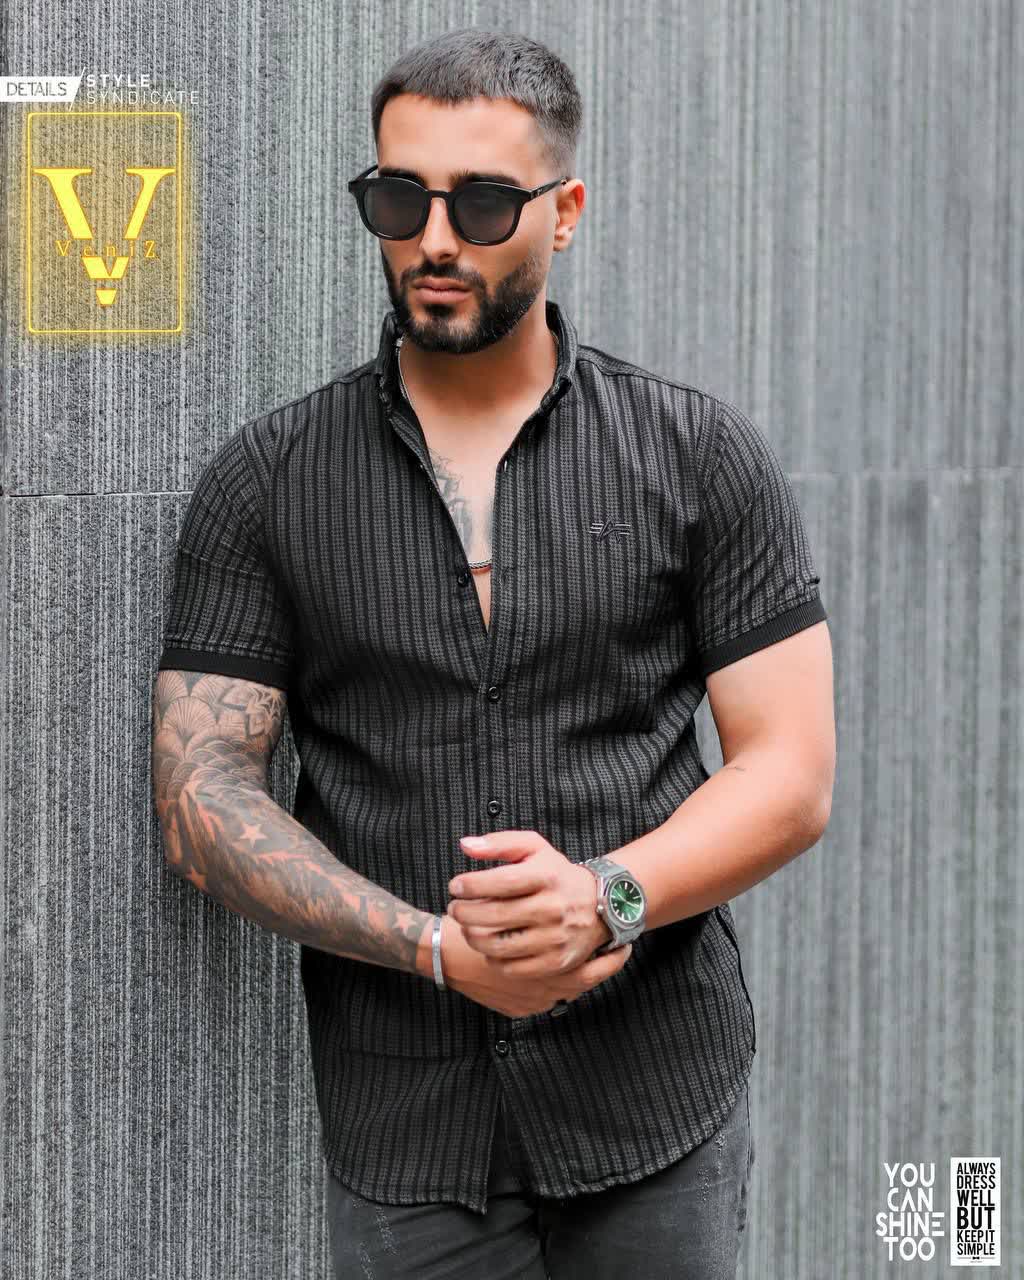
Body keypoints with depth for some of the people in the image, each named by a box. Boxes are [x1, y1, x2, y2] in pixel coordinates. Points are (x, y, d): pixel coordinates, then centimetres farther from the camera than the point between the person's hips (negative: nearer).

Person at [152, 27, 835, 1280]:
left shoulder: (700, 453, 1)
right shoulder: (266, 480, 2)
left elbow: (791, 774, -1)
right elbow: (201, 796, -3)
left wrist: (608, 896, -19)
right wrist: (439, 948, -15)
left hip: (658, 1111, 0)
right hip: (403, 1123, 0)